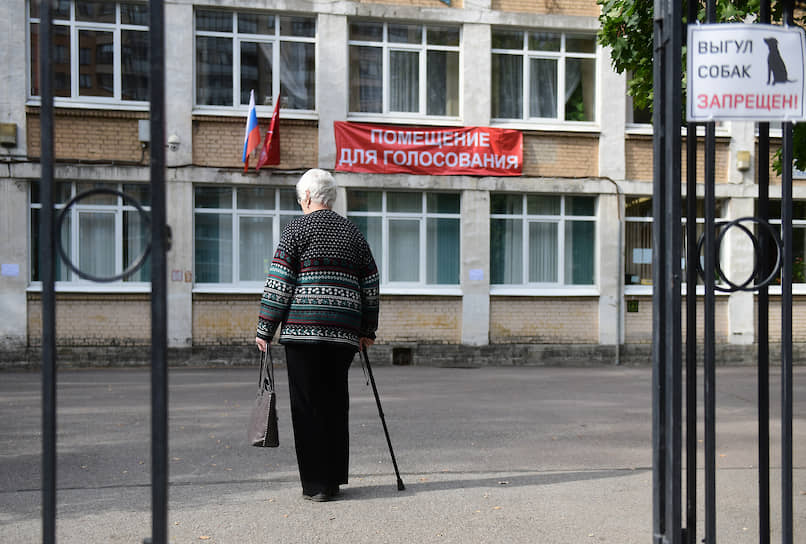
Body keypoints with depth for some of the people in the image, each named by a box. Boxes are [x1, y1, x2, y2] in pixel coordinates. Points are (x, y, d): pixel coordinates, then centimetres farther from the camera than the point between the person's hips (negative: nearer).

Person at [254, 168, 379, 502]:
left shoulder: (298, 229, 0)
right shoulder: (352, 232, 15)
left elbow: (278, 283, -5)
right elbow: (370, 286, 15)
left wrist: (265, 330, -2)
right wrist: (367, 331, 22)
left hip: (303, 328, -5)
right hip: (344, 332, 5)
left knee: (307, 405, 0)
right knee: (336, 402, 13)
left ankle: (316, 483, 0)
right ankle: (334, 479, 18)